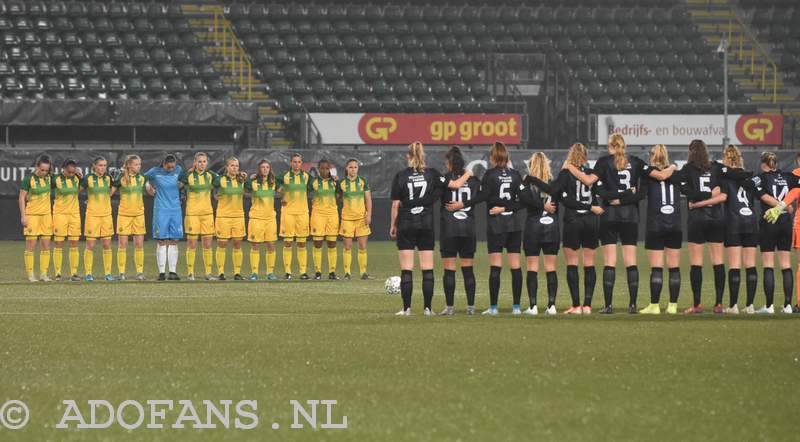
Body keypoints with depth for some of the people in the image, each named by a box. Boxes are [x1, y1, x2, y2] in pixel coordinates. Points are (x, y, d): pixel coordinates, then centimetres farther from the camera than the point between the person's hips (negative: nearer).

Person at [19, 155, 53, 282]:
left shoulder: (48, 178, 4)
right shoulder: (28, 179, -9)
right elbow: (22, 198, -7)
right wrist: (23, 216, -11)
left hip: (46, 214, 5)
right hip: (31, 215, -5)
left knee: (46, 246, 3)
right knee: (31, 245, -2)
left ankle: (43, 274, 9)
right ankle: (30, 274, 2)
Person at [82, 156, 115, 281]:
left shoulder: (108, 178, 6)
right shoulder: (88, 178, -6)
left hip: (106, 214, 3)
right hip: (92, 214, -3)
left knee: (107, 245, 3)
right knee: (90, 245, -3)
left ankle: (108, 272, 10)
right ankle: (88, 273, 4)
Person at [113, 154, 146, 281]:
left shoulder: (142, 178, 5)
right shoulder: (121, 179, -6)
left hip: (139, 214, 3)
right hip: (124, 214, -3)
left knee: (139, 244, 1)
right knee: (122, 244, -1)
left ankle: (140, 272, 7)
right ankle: (121, 272, 4)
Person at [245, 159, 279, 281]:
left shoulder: (273, 183, 7)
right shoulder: (253, 183, -5)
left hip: (270, 217, 4)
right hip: (256, 217, -4)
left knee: (271, 246, 3)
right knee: (255, 246, -2)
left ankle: (270, 272, 12)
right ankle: (254, 272, 5)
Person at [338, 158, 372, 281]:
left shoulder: (363, 181, 5)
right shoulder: (342, 183, 3)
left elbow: (368, 199, 6)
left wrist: (369, 215, -4)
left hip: (361, 218, 1)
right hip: (347, 218, -1)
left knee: (362, 246, 0)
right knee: (347, 246, -2)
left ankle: (363, 271, 5)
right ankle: (347, 272, 3)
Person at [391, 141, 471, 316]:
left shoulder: (401, 176, -5)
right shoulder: (431, 174, -1)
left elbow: (395, 204, -4)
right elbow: (455, 184, 4)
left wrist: (393, 226, 6)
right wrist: (467, 175, 24)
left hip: (406, 225, -2)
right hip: (426, 225, 2)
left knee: (406, 270, 0)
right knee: (427, 269, 5)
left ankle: (406, 308, -3)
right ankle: (428, 308, 3)